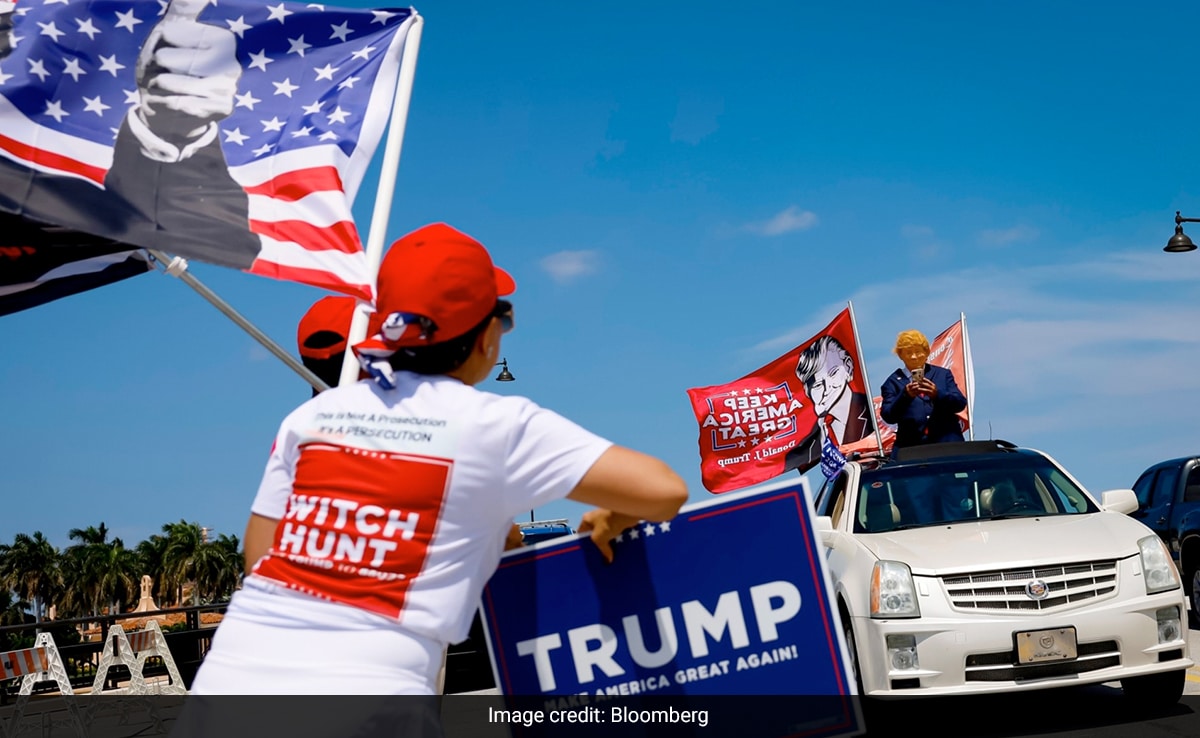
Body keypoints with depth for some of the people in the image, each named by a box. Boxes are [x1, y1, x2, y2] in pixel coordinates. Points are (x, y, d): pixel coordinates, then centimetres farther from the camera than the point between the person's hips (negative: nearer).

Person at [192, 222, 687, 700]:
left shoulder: (309, 417, 11)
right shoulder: (495, 425, 0)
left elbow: (259, 558, 16)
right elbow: (664, 492, -5)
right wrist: (609, 525, 17)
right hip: (365, 685, -5)